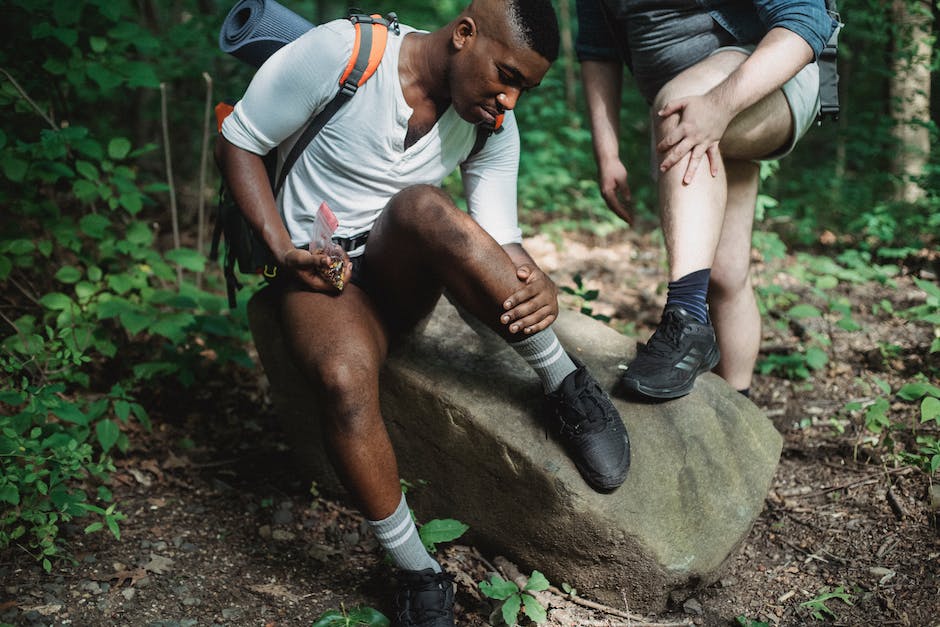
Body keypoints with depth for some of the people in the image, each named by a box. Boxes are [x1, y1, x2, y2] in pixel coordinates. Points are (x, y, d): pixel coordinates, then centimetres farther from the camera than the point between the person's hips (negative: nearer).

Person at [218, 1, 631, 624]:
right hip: (319, 269, -2)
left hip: (405, 273, 2)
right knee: (346, 379, -36)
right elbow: (238, 141, -7)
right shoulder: (339, 53, -15)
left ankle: (565, 386, -25)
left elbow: (501, 242, -4)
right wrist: (284, 251, -17)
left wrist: (539, 286, -28)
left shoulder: (495, 128, -3)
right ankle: (420, 574, -20)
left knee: (421, 205, -34)